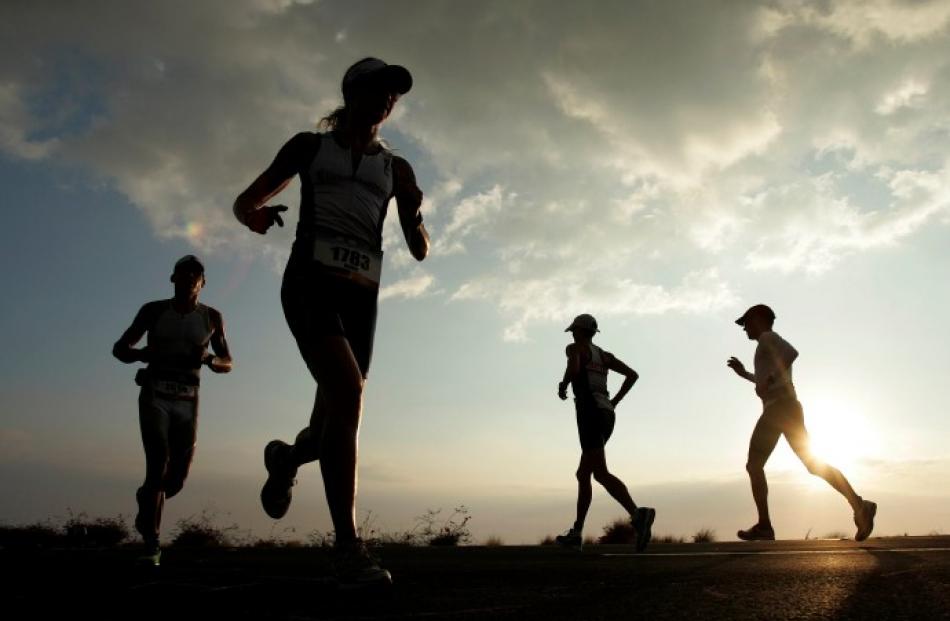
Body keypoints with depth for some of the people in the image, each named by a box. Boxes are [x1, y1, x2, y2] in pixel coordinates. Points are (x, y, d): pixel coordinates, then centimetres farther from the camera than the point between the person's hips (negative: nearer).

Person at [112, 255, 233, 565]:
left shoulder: (212, 317, 2)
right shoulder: (153, 310, 0)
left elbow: (227, 363, 9)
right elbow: (119, 349, 7)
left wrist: (207, 358, -16)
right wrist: (142, 353, -18)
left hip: (187, 403, 2)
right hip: (153, 398, -2)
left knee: (177, 477, 3)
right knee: (159, 463, -22)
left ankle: (147, 498, 39)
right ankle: (151, 543, -14)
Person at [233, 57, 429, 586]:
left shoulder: (396, 168, 19)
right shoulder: (310, 146, 15)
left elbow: (420, 251, 15)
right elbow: (246, 202, 18)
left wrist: (414, 213, -8)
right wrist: (256, 217, -7)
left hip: (361, 291, 4)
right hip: (312, 278, -3)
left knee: (339, 416, 1)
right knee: (348, 390, -27)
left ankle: (287, 457, 39)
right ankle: (349, 545, -23)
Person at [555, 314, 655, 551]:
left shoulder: (574, 348, 3)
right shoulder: (604, 355, 23)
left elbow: (573, 369, -19)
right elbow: (632, 374, 16)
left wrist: (562, 387, 1)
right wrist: (614, 402, 17)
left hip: (590, 414, -8)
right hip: (607, 416, 8)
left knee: (601, 474, -19)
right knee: (583, 475, 14)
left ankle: (638, 514, -39)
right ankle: (576, 533, 15)